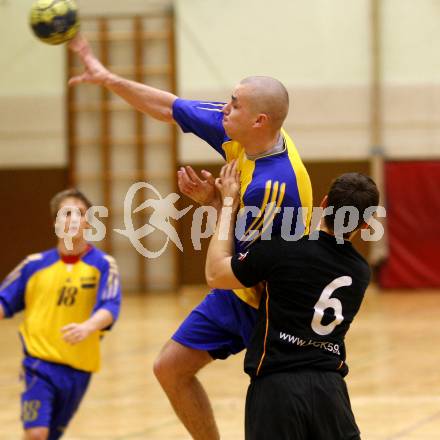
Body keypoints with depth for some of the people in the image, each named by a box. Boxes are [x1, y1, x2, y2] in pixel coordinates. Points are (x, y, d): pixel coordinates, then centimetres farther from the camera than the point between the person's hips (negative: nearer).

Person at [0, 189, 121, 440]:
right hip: (40, 361, -1)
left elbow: (110, 307, -16)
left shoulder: (103, 265, -3)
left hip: (78, 367, 1)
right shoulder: (35, 265, 2)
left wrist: (88, 327, -36)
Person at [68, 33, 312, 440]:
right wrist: (107, 77, 2)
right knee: (171, 368, 12)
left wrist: (212, 201, -21)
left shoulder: (275, 184, -33)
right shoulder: (237, 133, -10)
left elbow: (242, 257, -20)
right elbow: (170, 108, 2)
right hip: (238, 290, 9)